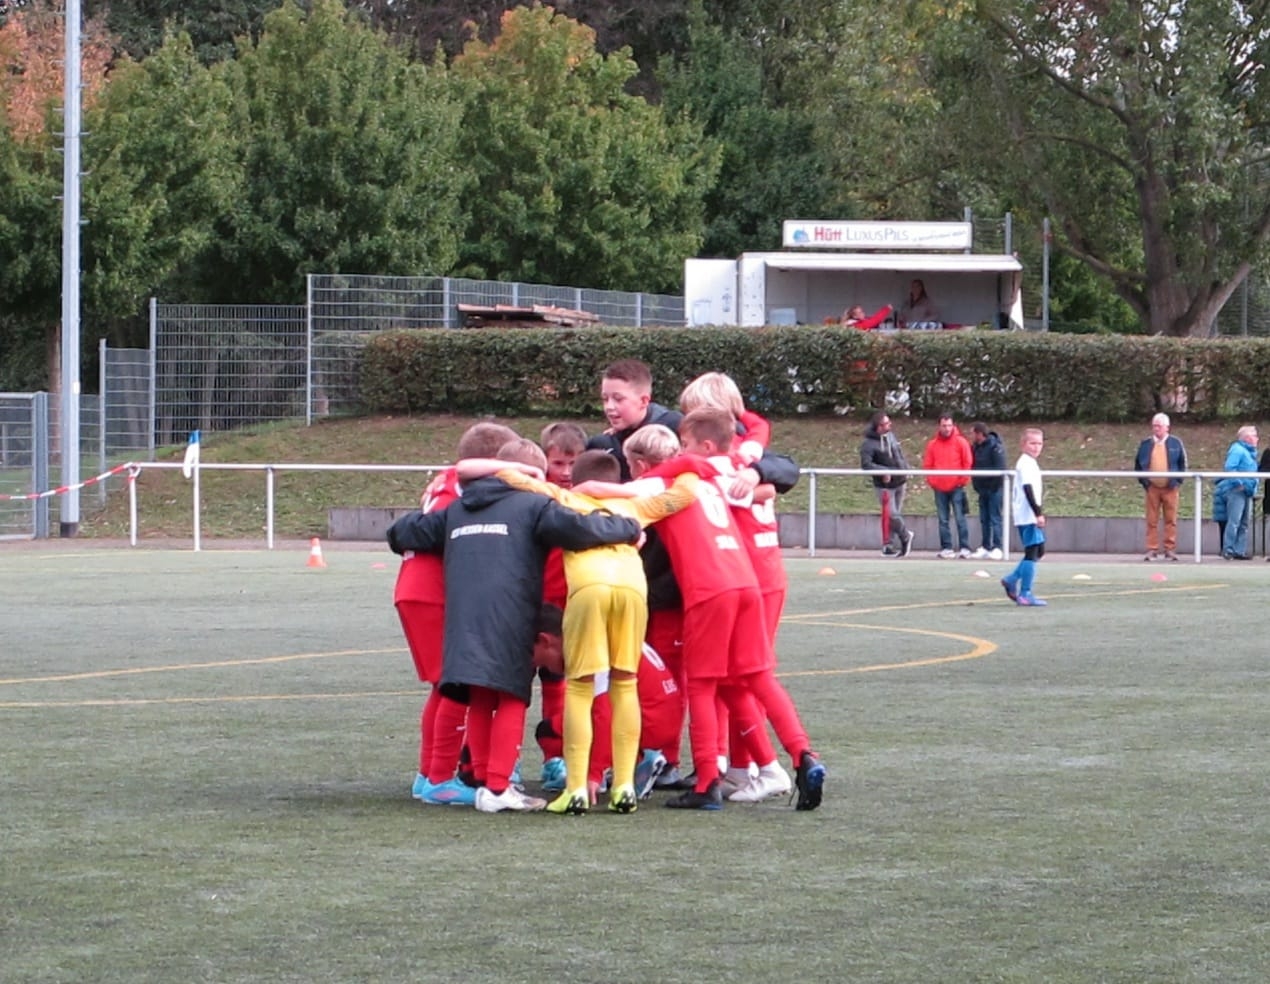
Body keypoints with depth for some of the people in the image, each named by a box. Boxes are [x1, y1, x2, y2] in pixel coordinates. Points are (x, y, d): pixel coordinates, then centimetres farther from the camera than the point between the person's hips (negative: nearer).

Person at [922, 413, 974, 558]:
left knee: (960, 518, -4)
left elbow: (968, 463, 0)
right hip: (939, 488, 3)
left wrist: (963, 481, -4)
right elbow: (927, 465, 8)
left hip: (957, 487, -3)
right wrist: (932, 481, -1)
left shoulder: (961, 442, -1)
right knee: (943, 520, 4)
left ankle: (964, 548, -4)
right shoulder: (932, 444, 6)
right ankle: (946, 548, 7)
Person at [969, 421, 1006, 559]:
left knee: (995, 518, -7)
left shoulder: (995, 447, -15)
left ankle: (997, 548, -5)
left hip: (994, 488, -8)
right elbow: (973, 465, 14)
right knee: (984, 519, 11)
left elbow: (999, 469, -18)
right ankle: (985, 547, 16)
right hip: (982, 488, 8)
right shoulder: (976, 447, 9)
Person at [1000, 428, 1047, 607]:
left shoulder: (1029, 463, 18)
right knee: (1032, 553, -8)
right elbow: (1028, 490, -23)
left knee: (1039, 551, 15)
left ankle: (1011, 580, 18)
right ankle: (1025, 594, -6)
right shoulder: (1026, 464, -13)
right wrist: (1038, 513, -27)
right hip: (1028, 517, -10)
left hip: (1029, 517, 10)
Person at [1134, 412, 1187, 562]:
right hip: (1152, 487, 1)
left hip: (1170, 488, -1)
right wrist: (1144, 481, 2)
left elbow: (1182, 464, 8)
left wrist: (1177, 481, -1)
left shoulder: (1175, 443, 4)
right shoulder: (1145, 444, 6)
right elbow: (1138, 465, 12)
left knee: (1171, 520, 1)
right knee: (1152, 521, 0)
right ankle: (1152, 550, 2)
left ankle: (1170, 549, 5)